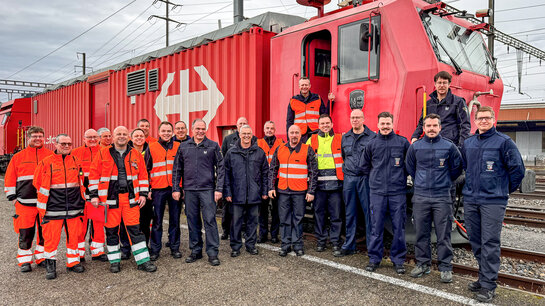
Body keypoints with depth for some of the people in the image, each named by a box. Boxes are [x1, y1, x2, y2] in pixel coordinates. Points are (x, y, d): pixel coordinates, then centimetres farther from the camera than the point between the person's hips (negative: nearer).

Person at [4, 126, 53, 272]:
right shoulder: (18, 157, 6)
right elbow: (9, 179, 9)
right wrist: (13, 198, 3)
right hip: (25, 203, 0)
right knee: (25, 233, 4)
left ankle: (42, 257, 23)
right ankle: (25, 260, 17)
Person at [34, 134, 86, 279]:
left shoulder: (76, 161, 8)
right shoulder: (46, 162, -1)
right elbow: (38, 183, 6)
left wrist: (81, 200, 16)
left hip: (74, 207, 3)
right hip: (53, 208, -3)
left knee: (74, 235, 8)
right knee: (51, 236, 1)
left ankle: (73, 262, 22)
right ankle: (50, 265, 16)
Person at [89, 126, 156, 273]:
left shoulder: (136, 154, 8)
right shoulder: (103, 154, 3)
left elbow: (143, 175, 12)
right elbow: (94, 174, 5)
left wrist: (143, 193, 6)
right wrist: (94, 195, 0)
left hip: (131, 198, 1)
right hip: (110, 198, 0)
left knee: (135, 228, 1)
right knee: (111, 230, 7)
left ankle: (143, 260, 8)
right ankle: (114, 261, 22)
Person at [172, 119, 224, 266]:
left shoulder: (213, 146, 2)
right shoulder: (183, 147, 9)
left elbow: (220, 168, 0)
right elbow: (177, 169, 12)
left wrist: (219, 188, -6)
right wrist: (176, 188, 5)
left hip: (207, 189, -3)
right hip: (189, 190, 3)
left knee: (210, 220, -4)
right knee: (192, 221, 9)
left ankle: (212, 253, 4)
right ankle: (196, 251, 21)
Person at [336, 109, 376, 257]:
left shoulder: (372, 136, -1)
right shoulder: (345, 137, 14)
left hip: (366, 178, -4)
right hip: (349, 178, 5)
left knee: (369, 212, -2)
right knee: (350, 213, 10)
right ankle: (349, 246, 19)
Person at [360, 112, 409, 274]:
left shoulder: (403, 142, 2)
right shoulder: (371, 144, 6)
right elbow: (364, 167, 17)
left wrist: (401, 176, 8)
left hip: (398, 192, -1)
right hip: (377, 192, 1)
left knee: (399, 227, 5)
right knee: (376, 227, 6)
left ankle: (398, 259, 18)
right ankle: (374, 258, 17)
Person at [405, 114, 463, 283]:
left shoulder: (449, 147, 0)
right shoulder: (415, 147, 4)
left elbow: (456, 168, 11)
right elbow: (409, 168, 19)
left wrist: (445, 182, 13)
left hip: (442, 197, -2)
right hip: (420, 197, 2)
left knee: (444, 234, 2)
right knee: (421, 233, 8)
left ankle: (445, 267, 14)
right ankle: (422, 263, 21)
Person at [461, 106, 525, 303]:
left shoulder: (503, 142, -4)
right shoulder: (468, 143, 12)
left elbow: (517, 168, -2)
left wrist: (507, 189, 4)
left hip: (493, 201, -5)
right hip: (470, 200, 6)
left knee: (490, 242, -5)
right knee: (475, 241, 11)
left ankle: (488, 285, 2)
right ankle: (485, 276, 26)